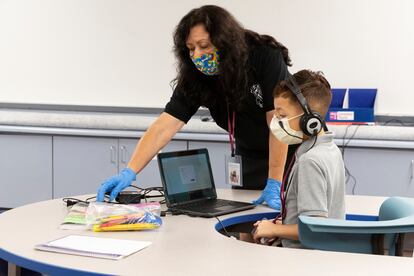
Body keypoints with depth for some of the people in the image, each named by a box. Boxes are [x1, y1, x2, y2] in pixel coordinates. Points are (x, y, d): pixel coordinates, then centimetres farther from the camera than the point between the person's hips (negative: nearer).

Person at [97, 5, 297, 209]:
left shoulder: (266, 57, -29)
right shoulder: (194, 77, -18)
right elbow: (164, 127, -24)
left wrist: (274, 184, -34)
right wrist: (129, 173, -36)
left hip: (289, 152, -3)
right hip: (248, 156, 3)